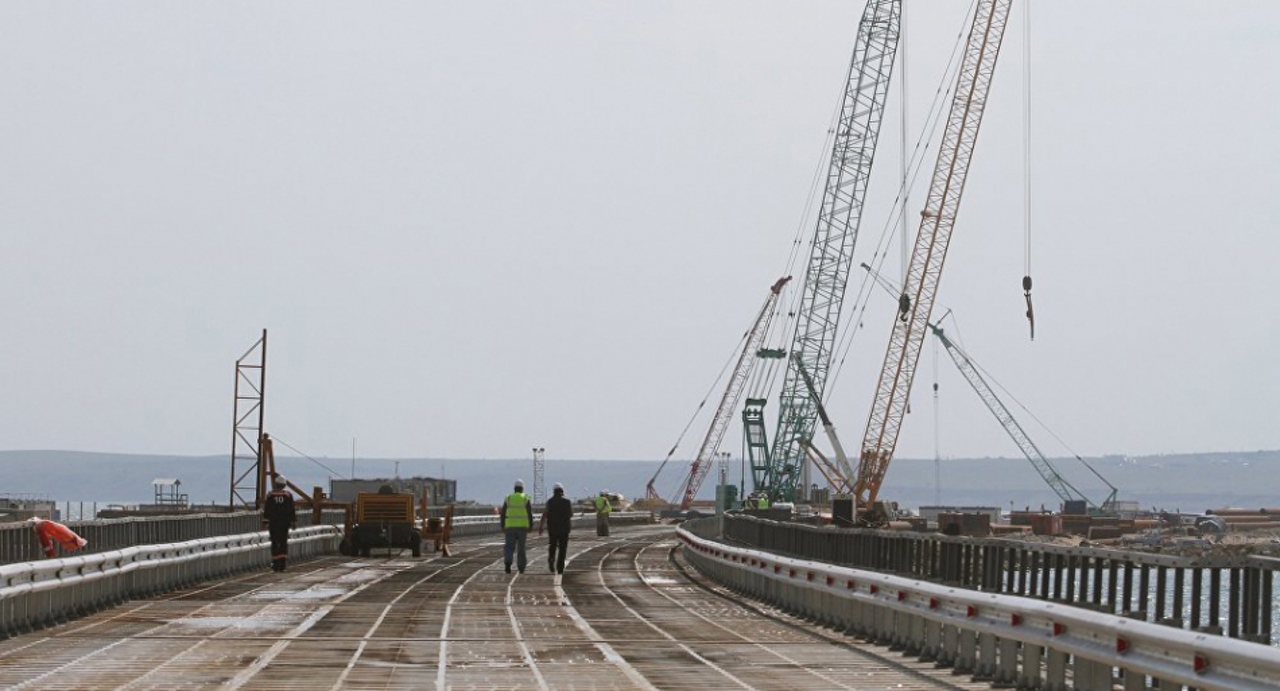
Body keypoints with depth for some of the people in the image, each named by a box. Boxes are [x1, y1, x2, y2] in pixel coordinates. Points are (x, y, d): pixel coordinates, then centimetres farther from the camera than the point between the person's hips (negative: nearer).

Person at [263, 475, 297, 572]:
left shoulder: (270, 495, -2)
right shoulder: (288, 495, -3)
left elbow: (266, 510, 0)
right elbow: (292, 510, 0)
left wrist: (266, 521, 5)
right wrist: (293, 522, 6)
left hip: (273, 523, 0)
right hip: (285, 523, 0)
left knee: (275, 543, 5)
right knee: (284, 542, 5)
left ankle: (275, 564, 1)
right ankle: (282, 563, -2)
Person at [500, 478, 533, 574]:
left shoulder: (508, 498, 4)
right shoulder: (526, 499, 0)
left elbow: (502, 514, 3)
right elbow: (530, 514, -5)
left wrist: (503, 527, 9)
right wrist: (531, 526, 1)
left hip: (510, 526, 0)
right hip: (523, 526, 0)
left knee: (509, 547, -1)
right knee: (521, 547, 11)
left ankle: (508, 561, -28)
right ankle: (521, 567, 15)